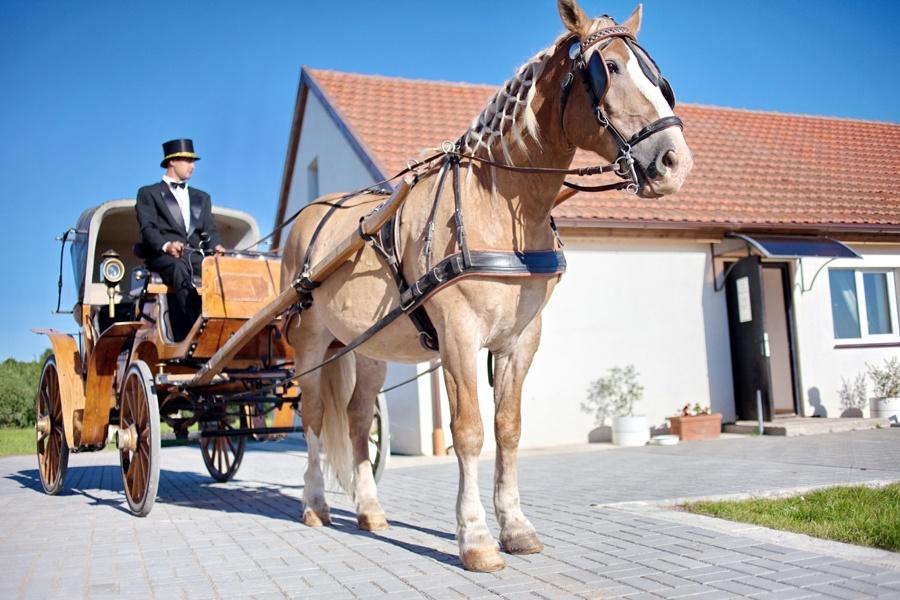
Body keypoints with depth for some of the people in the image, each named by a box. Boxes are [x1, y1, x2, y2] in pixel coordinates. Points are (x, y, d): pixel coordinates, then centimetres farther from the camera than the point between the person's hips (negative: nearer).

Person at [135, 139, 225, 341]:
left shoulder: (201, 197, 31)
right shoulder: (148, 193, 16)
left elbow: (209, 230, 18)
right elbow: (148, 229, 0)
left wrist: (215, 246, -7)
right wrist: (166, 245, -22)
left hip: (195, 256, 4)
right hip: (163, 256, -3)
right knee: (180, 269, -39)